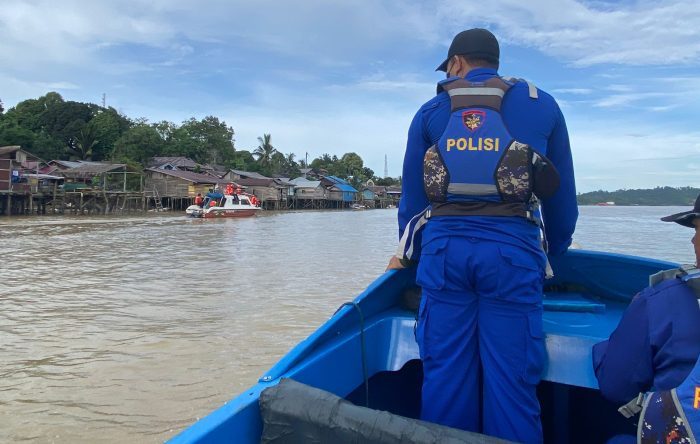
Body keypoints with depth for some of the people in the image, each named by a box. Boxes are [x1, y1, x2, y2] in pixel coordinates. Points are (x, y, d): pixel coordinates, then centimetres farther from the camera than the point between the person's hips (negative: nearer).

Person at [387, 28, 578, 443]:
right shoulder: (542, 104, 15)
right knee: (511, 378, 4)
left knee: (444, 373, 7)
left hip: (444, 245, 1)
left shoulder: (430, 111, 14)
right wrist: (555, 251, 28)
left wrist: (405, 253, 25)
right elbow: (563, 195, 15)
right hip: (512, 248, 0)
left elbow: (412, 193, 13)